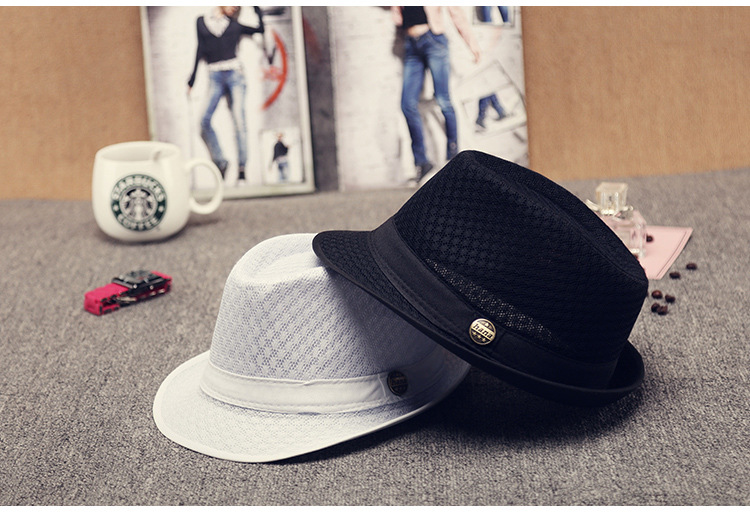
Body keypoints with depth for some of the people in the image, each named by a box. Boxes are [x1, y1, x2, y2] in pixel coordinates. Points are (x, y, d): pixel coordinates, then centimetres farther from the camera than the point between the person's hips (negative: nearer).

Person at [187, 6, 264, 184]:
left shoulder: (234, 25, 13)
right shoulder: (201, 22, 13)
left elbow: (260, 29, 10)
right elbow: (200, 51, 13)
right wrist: (192, 80, 10)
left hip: (235, 74, 0)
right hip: (215, 76, 0)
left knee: (239, 121, -7)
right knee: (204, 122, -14)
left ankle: (241, 169, -4)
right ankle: (220, 162, -2)